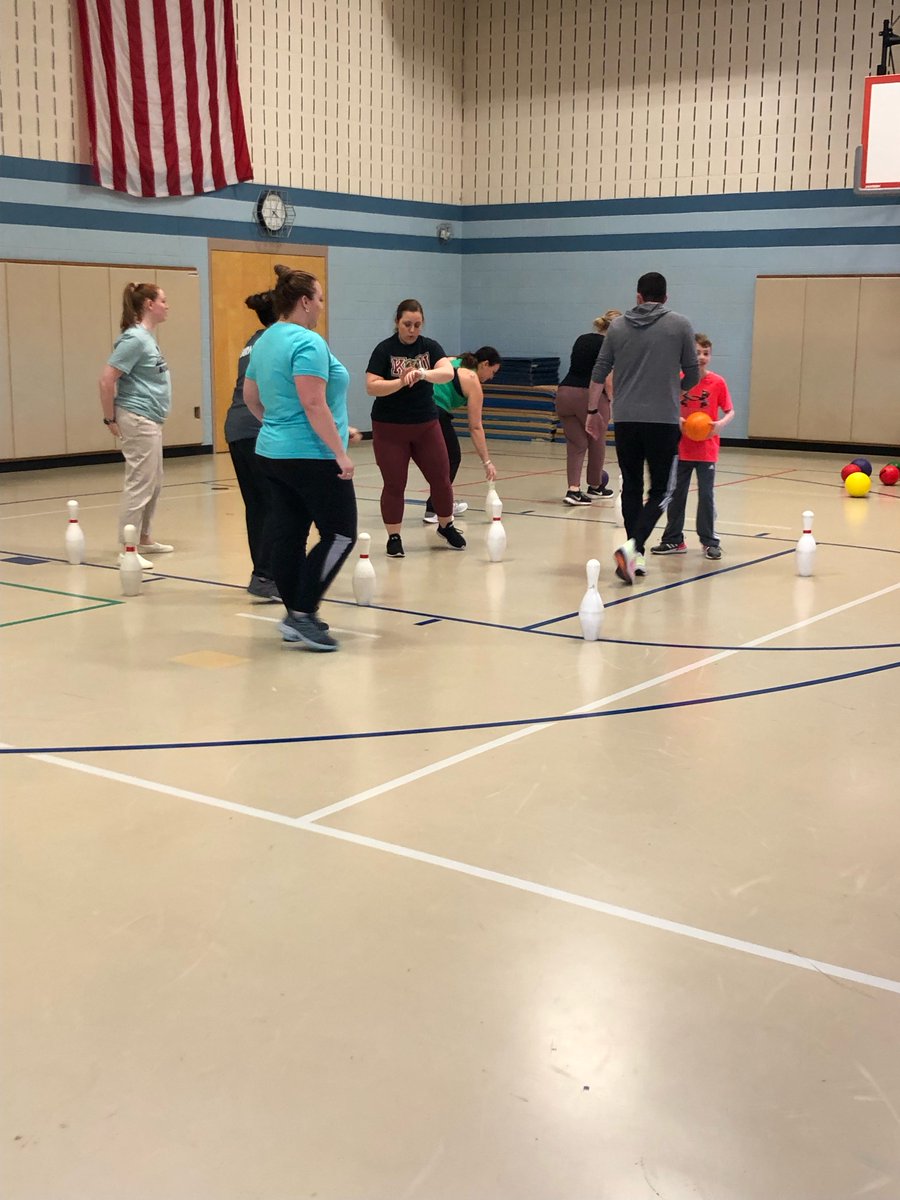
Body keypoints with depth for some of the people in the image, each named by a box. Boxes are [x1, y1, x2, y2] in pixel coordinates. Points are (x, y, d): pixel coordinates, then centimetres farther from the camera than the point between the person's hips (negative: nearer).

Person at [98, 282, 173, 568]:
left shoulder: (148, 338, 11)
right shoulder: (134, 338, -16)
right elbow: (106, 380, -19)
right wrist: (110, 419, -13)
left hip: (151, 421, 10)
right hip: (138, 420, -10)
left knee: (154, 484, 17)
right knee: (139, 486, -7)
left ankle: (145, 538, 29)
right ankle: (127, 549, -2)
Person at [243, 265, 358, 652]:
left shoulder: (264, 341, 12)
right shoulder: (308, 343, -17)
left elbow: (250, 397, 21)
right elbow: (314, 404, -23)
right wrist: (340, 452, -20)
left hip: (273, 454, 9)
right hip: (311, 457, -9)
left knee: (287, 535, 9)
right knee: (340, 533, -1)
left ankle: (296, 617, 14)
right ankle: (303, 614, -5)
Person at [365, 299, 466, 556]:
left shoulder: (430, 347, 0)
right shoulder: (384, 349, -7)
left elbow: (448, 373, -17)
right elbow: (372, 387, -15)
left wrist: (423, 374, -35)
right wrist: (401, 382, -28)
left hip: (426, 425, 3)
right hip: (390, 428, -3)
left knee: (441, 477, 8)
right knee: (394, 484, 0)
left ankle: (446, 526, 30)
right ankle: (394, 537, 12)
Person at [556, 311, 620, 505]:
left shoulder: (581, 340, 16)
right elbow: (608, 381, -11)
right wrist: (610, 398, 5)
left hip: (565, 393, 5)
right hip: (590, 396, -5)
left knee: (576, 444, 9)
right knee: (597, 442, 15)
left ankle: (573, 489, -6)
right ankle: (595, 487, 31)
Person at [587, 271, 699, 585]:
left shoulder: (618, 326, 8)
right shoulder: (680, 325, 2)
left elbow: (599, 373, 7)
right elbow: (692, 376, 6)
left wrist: (593, 410, 18)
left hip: (625, 419, 3)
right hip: (664, 421, -3)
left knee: (631, 488, 13)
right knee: (660, 491, 3)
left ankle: (635, 557, 15)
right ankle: (632, 546, -18)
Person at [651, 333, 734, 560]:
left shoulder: (717, 382, -5)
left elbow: (730, 411, 1)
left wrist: (721, 423, -19)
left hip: (707, 450, -2)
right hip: (681, 448, 2)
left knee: (706, 495, 1)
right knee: (676, 494, 9)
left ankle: (709, 542, 11)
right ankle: (673, 540, 20)